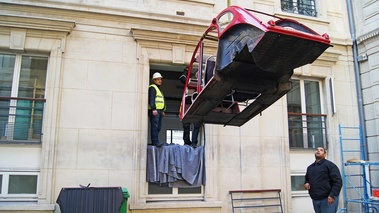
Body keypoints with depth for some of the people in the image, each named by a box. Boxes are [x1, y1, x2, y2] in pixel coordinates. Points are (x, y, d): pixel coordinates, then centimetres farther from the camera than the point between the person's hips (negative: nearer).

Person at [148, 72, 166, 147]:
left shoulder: (158, 88, 27)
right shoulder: (152, 87, -4)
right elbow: (151, 99, -16)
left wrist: (162, 111, 25)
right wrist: (154, 109, -24)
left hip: (159, 110, 10)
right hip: (154, 110, -10)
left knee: (158, 127, 8)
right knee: (155, 126, -14)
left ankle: (155, 142, 12)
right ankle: (155, 142, -18)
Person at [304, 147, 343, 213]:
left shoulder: (329, 165, -5)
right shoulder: (310, 167, 16)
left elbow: (338, 181, -11)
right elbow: (307, 179, 30)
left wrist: (332, 195, -19)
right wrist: (306, 183, 6)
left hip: (327, 199, -7)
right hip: (315, 200, 7)